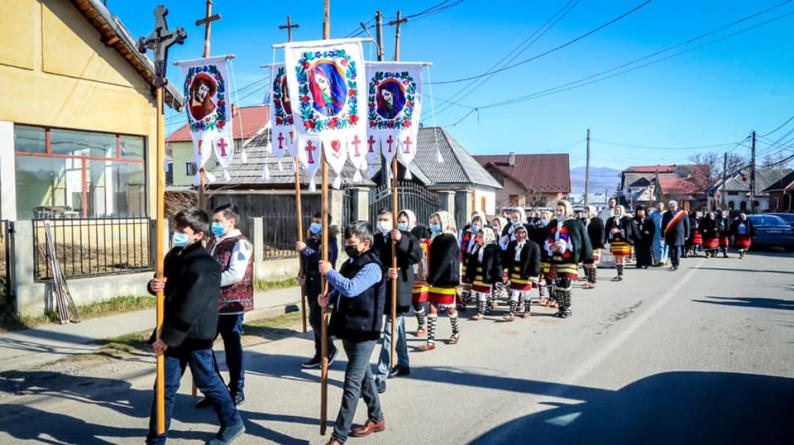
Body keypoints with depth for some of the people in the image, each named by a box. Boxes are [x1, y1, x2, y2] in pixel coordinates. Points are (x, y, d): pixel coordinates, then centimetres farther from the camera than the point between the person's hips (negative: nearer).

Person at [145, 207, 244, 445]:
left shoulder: (205, 265, -21)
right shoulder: (174, 255, 6)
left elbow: (191, 307, -25)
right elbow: (168, 288, 17)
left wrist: (167, 337, -21)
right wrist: (155, 285, -8)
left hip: (195, 335, -8)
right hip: (174, 334, 8)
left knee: (208, 382, 9)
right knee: (166, 387, 12)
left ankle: (232, 423, 29)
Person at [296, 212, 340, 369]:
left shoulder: (330, 241, -9)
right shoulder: (310, 240, 11)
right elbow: (304, 261, 17)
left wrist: (305, 249, -27)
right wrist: (301, 275, -1)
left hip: (323, 285, -7)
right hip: (311, 284, 7)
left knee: (315, 319, -12)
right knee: (316, 320, 10)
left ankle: (330, 349, 6)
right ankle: (320, 355, 17)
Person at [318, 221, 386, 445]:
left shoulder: (371, 267, -17)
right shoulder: (351, 263, 11)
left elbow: (351, 288, -31)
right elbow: (342, 290, 22)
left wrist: (329, 272, -19)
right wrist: (328, 298, 1)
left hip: (363, 331, -9)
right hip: (348, 329, 9)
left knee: (352, 382, -7)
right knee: (363, 376, 20)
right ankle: (376, 418, 36)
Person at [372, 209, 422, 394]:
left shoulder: (405, 236, -5)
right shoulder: (376, 239, 5)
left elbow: (417, 256, -19)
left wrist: (401, 240, -31)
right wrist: (385, 271, -24)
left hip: (399, 288, -5)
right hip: (383, 288, 5)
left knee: (390, 330, -10)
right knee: (397, 327, 19)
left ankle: (381, 376, -10)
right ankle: (403, 364, 35)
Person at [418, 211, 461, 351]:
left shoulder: (450, 239, -14)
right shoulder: (436, 239, 10)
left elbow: (444, 262, -22)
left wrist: (431, 278, -21)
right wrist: (430, 278, 3)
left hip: (447, 281, -7)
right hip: (435, 281, 7)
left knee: (450, 309, 10)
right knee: (432, 309, 1)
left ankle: (456, 333, 33)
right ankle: (431, 341, 2)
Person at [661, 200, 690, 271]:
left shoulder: (683, 214, 0)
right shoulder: (666, 215, 6)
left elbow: (686, 225, 3)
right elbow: (663, 225, 8)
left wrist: (686, 235, 2)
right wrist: (663, 235, 5)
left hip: (679, 235, -3)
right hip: (669, 235, 3)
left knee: (677, 249, -4)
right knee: (671, 250, 7)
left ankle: (677, 264, -2)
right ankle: (673, 264, 16)